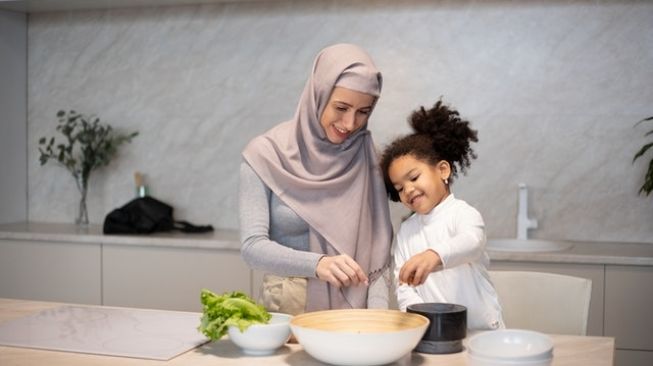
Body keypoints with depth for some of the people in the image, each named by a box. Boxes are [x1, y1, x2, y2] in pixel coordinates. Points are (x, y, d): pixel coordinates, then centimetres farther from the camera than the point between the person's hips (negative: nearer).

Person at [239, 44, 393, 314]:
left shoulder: (364, 155, 2)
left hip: (353, 309, 2)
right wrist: (317, 264, -28)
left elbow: (378, 243, 1)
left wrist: (378, 315, -14)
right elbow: (252, 246, -12)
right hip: (286, 309, -2)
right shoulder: (266, 155, -6)